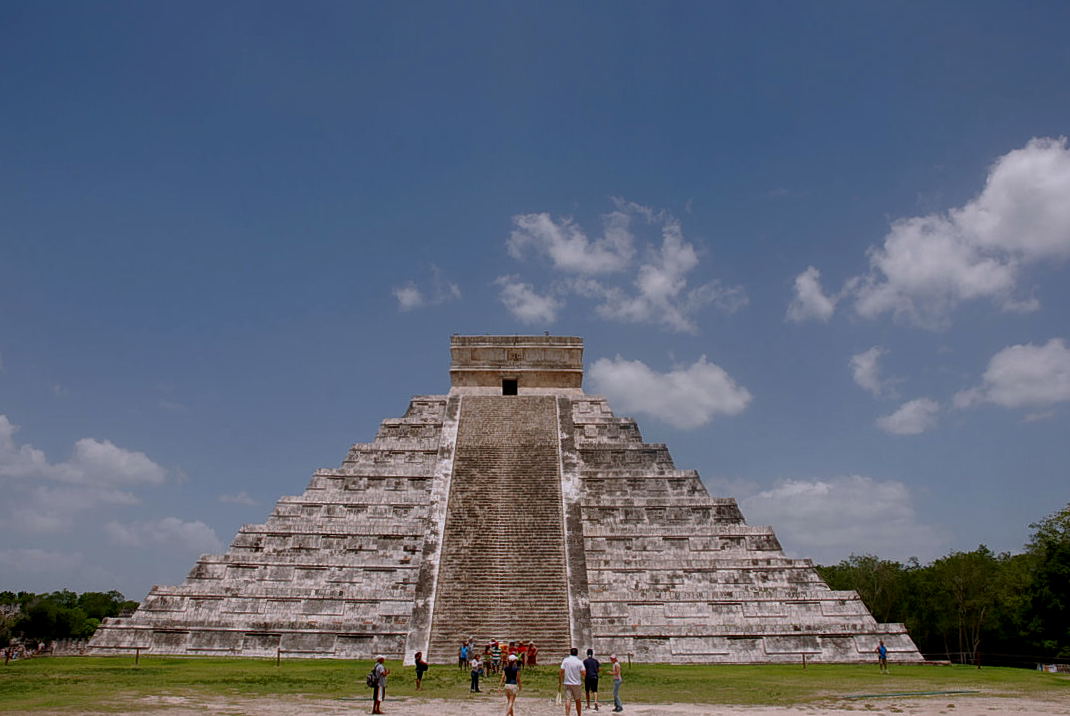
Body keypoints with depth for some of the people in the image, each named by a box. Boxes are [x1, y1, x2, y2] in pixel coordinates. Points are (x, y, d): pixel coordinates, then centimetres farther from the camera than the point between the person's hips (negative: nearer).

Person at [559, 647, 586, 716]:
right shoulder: (579, 662, -5)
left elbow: (561, 672, -5)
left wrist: (560, 682, 1)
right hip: (577, 683, 0)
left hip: (567, 683, 0)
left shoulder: (565, 660, -1)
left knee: (568, 700, -3)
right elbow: (584, 673, -9)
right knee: (578, 701, 14)